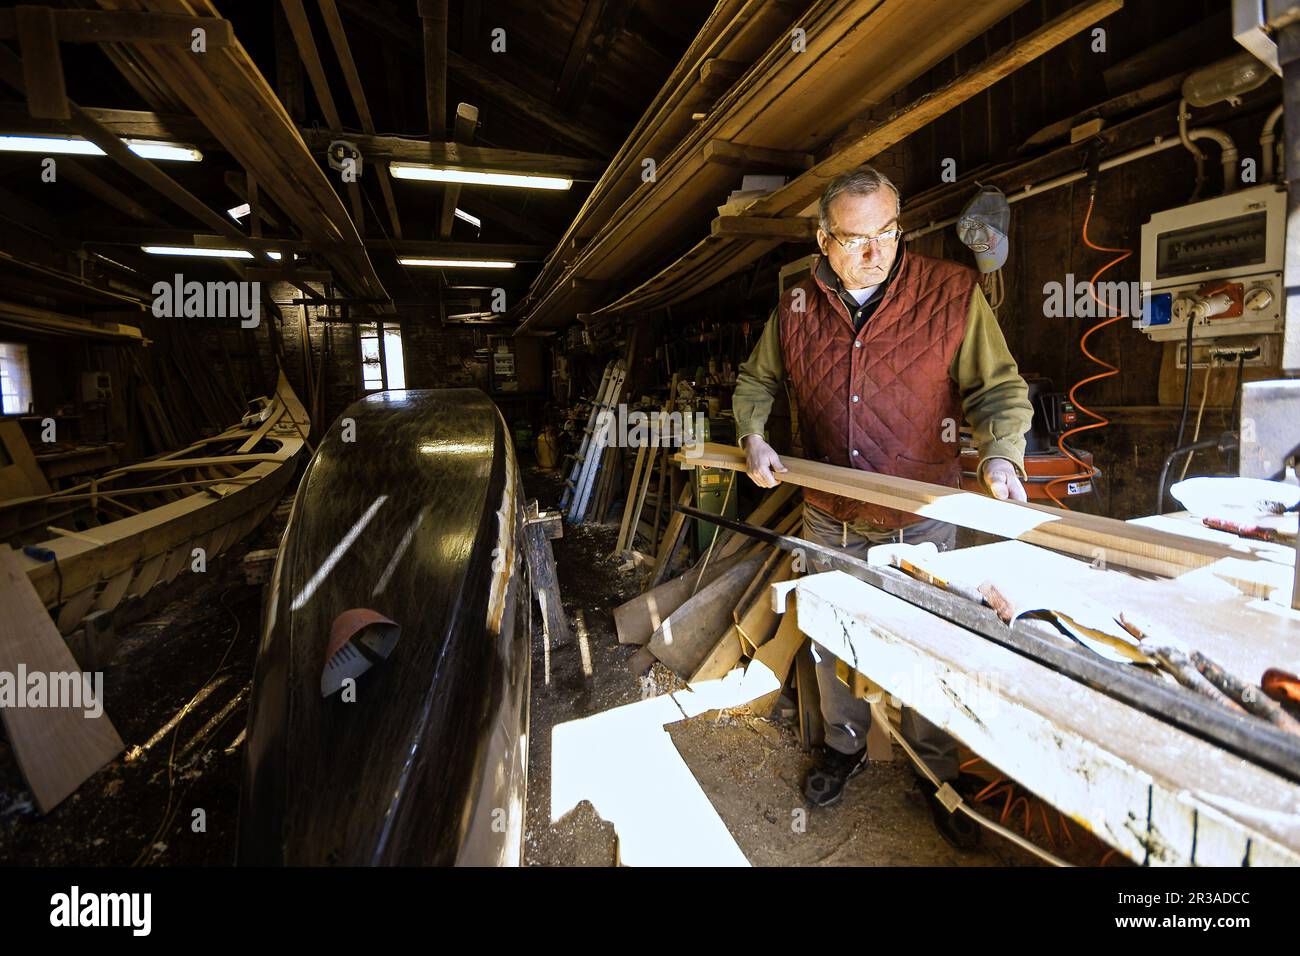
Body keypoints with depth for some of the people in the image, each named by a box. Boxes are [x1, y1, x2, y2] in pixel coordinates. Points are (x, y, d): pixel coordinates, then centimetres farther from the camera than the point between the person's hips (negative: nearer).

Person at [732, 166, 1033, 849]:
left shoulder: (952, 293, -8)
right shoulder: (796, 308, 1)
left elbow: (1000, 388, -7)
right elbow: (756, 380, 13)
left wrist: (1000, 454, -25)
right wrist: (753, 436, -3)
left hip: (921, 519, -2)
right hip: (829, 518, 3)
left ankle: (936, 770, 39)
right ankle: (844, 745, 44)